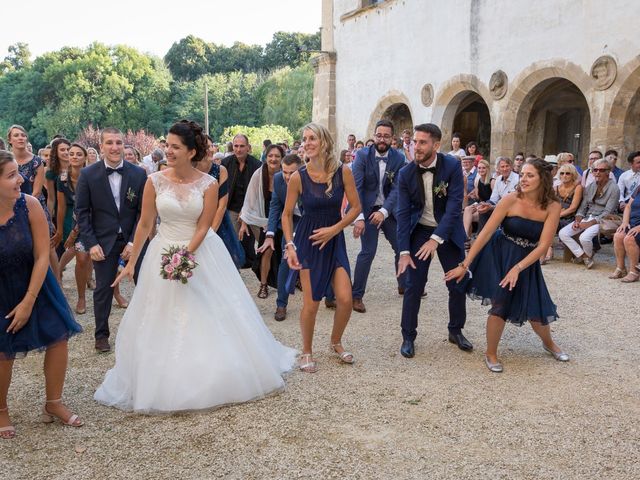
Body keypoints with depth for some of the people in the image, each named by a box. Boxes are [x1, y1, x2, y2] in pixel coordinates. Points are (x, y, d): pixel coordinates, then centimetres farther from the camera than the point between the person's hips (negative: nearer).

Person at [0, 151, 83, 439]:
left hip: (35, 284, 3)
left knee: (59, 337, 4)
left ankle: (53, 405, 25)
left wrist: (29, 301, -13)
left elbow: (42, 256, -15)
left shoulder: (30, 205, -20)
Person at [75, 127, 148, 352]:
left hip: (133, 239, 1)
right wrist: (91, 243, -8)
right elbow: (82, 211, -1)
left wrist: (134, 241, -10)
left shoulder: (139, 174, -4)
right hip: (103, 241, 0)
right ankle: (101, 334, 23)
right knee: (103, 288, 6)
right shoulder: (88, 174, -4)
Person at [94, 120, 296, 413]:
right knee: (163, 323, 8)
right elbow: (144, 224, -2)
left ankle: (216, 380, 30)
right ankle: (166, 385, 27)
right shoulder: (155, 181, -6)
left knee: (213, 320, 7)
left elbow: (203, 227, -9)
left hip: (203, 252, -1)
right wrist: (131, 263, 1)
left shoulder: (208, 184, -9)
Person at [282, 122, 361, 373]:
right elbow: (287, 215, -1)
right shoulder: (298, 177, -9)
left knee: (345, 299, -4)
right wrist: (289, 245, -11)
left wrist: (334, 229, -12)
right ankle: (307, 351, 22)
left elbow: (355, 207, -1)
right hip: (308, 241, -1)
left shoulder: (343, 172, -7)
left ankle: (336, 342, 26)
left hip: (335, 239, 2)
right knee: (311, 303, -2)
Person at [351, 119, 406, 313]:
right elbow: (356, 187, -18)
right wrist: (359, 217, -29)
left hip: (389, 210, 4)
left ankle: (404, 285, 34)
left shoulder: (398, 159, -6)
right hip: (368, 209, -4)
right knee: (368, 252, -10)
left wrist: (384, 211, -27)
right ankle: (356, 295, 3)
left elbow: (396, 189, -12)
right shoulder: (362, 155, -13)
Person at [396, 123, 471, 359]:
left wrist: (436, 239, -29)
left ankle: (456, 331, 28)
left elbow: (455, 205, -21)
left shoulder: (452, 166, -16)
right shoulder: (406, 174, -11)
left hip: (448, 232, 0)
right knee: (414, 285, -1)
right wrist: (404, 251, -17)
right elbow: (403, 213, -10)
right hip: (419, 231, 0)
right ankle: (408, 336, 12)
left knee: (457, 283, 8)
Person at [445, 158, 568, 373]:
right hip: (498, 256, -2)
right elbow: (486, 233, -17)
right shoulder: (511, 200, -17)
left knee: (536, 309, 7)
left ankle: (548, 343, 42)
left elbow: (543, 245, -15)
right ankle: (491, 354, 9)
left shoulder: (552, 207, -13)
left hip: (527, 261, 2)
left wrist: (517, 268, -26)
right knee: (501, 304, -14)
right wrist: (465, 264, -18)